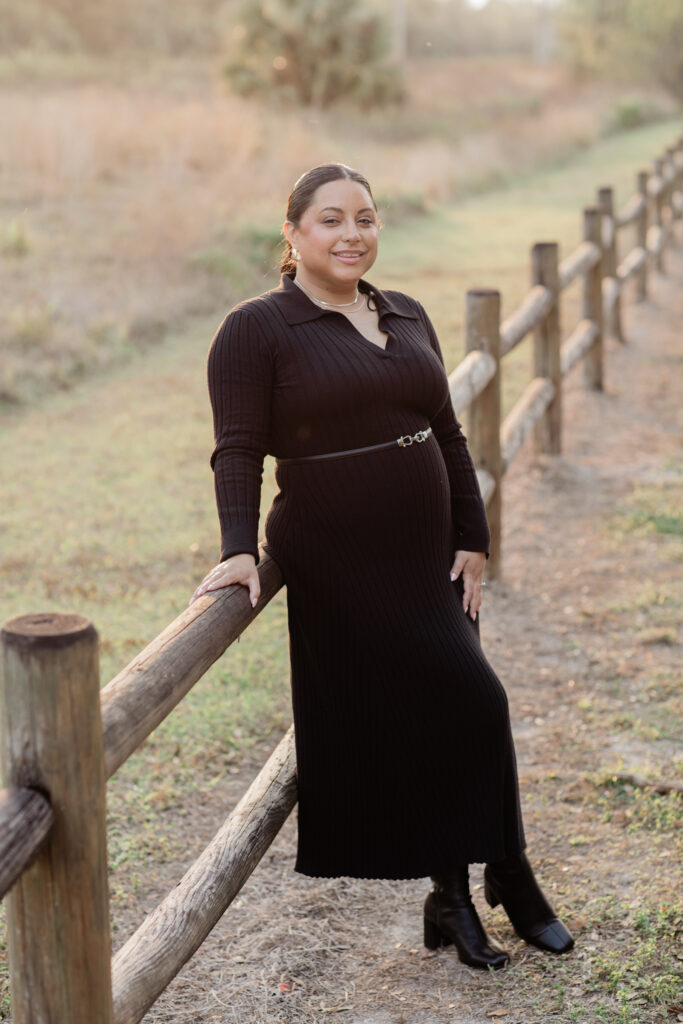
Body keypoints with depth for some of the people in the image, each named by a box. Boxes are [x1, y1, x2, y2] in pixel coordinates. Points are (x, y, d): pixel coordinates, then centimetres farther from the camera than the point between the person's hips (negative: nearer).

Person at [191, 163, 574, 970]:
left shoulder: (407, 318, 13)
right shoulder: (257, 330, -5)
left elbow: (447, 438, 15)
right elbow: (239, 451, -13)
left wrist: (472, 541, 10)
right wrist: (240, 548, -26)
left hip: (425, 562, 6)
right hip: (335, 571, -6)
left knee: (450, 718, 6)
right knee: (471, 707, -8)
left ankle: (455, 896, 21)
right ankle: (506, 881, 10)